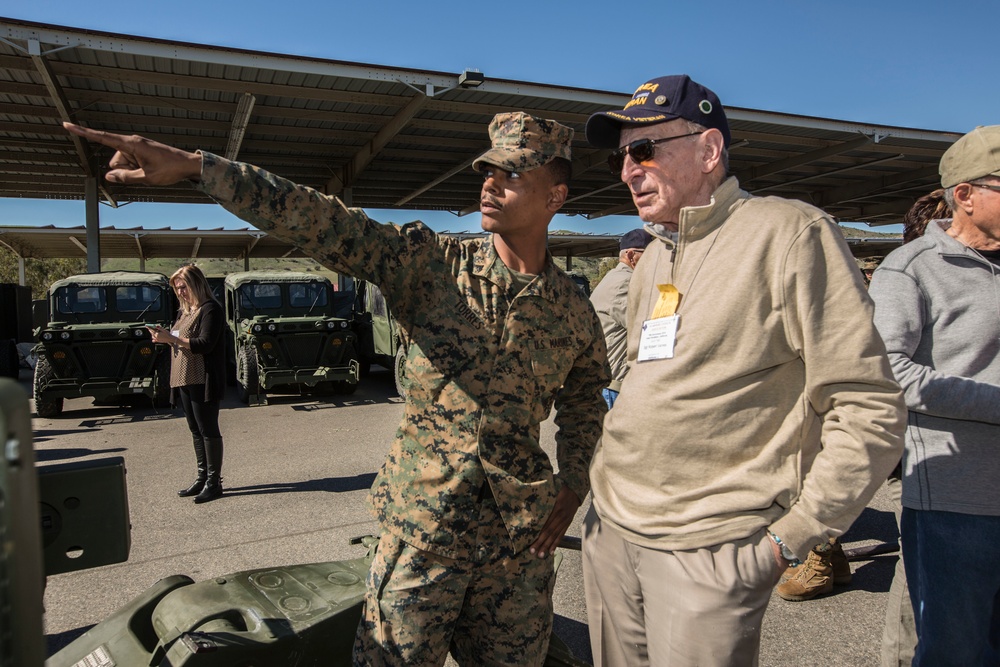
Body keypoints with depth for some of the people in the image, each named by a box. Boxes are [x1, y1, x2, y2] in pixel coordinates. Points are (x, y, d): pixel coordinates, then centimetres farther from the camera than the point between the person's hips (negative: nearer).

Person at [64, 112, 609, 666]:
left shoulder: (573, 309, 2)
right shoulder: (430, 262, -7)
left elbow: (585, 395, 19)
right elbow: (317, 219, -16)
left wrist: (573, 483, 8)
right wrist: (192, 165, -25)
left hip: (519, 538, 3)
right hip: (422, 522, -2)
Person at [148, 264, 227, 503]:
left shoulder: (210, 309, -11)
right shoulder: (184, 311, 17)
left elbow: (205, 344, -20)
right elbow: (182, 342, 20)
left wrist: (172, 338, -22)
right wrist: (165, 337, 1)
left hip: (203, 381, -9)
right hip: (184, 380, 9)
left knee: (209, 431, -3)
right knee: (196, 431, 13)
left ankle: (214, 482, 4)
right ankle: (202, 478, 21)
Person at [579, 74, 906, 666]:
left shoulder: (789, 233, -10)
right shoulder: (652, 260, 14)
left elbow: (870, 408, -13)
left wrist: (788, 539, -12)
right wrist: (609, 486, 14)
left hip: (709, 550, -7)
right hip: (610, 529, 7)